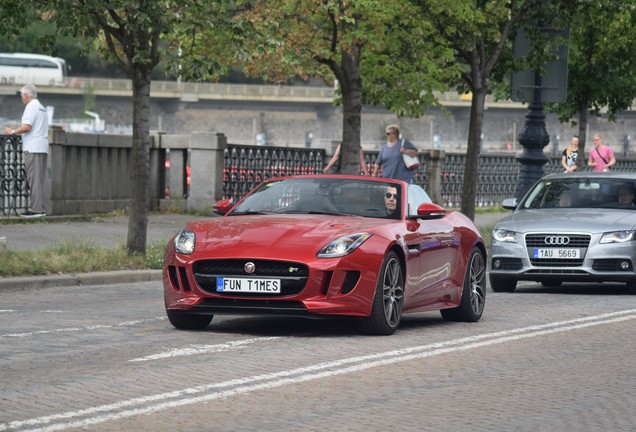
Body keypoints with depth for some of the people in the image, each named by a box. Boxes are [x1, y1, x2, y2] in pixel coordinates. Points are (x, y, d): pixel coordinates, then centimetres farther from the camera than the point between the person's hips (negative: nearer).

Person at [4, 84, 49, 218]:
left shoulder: (31, 107, -9)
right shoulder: (42, 108, 21)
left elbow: (27, 126, -20)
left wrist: (13, 131, -7)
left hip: (33, 148, -9)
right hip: (42, 147, 9)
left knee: (34, 179, -10)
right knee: (39, 180, 10)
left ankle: (36, 209, -13)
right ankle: (40, 209, 9)